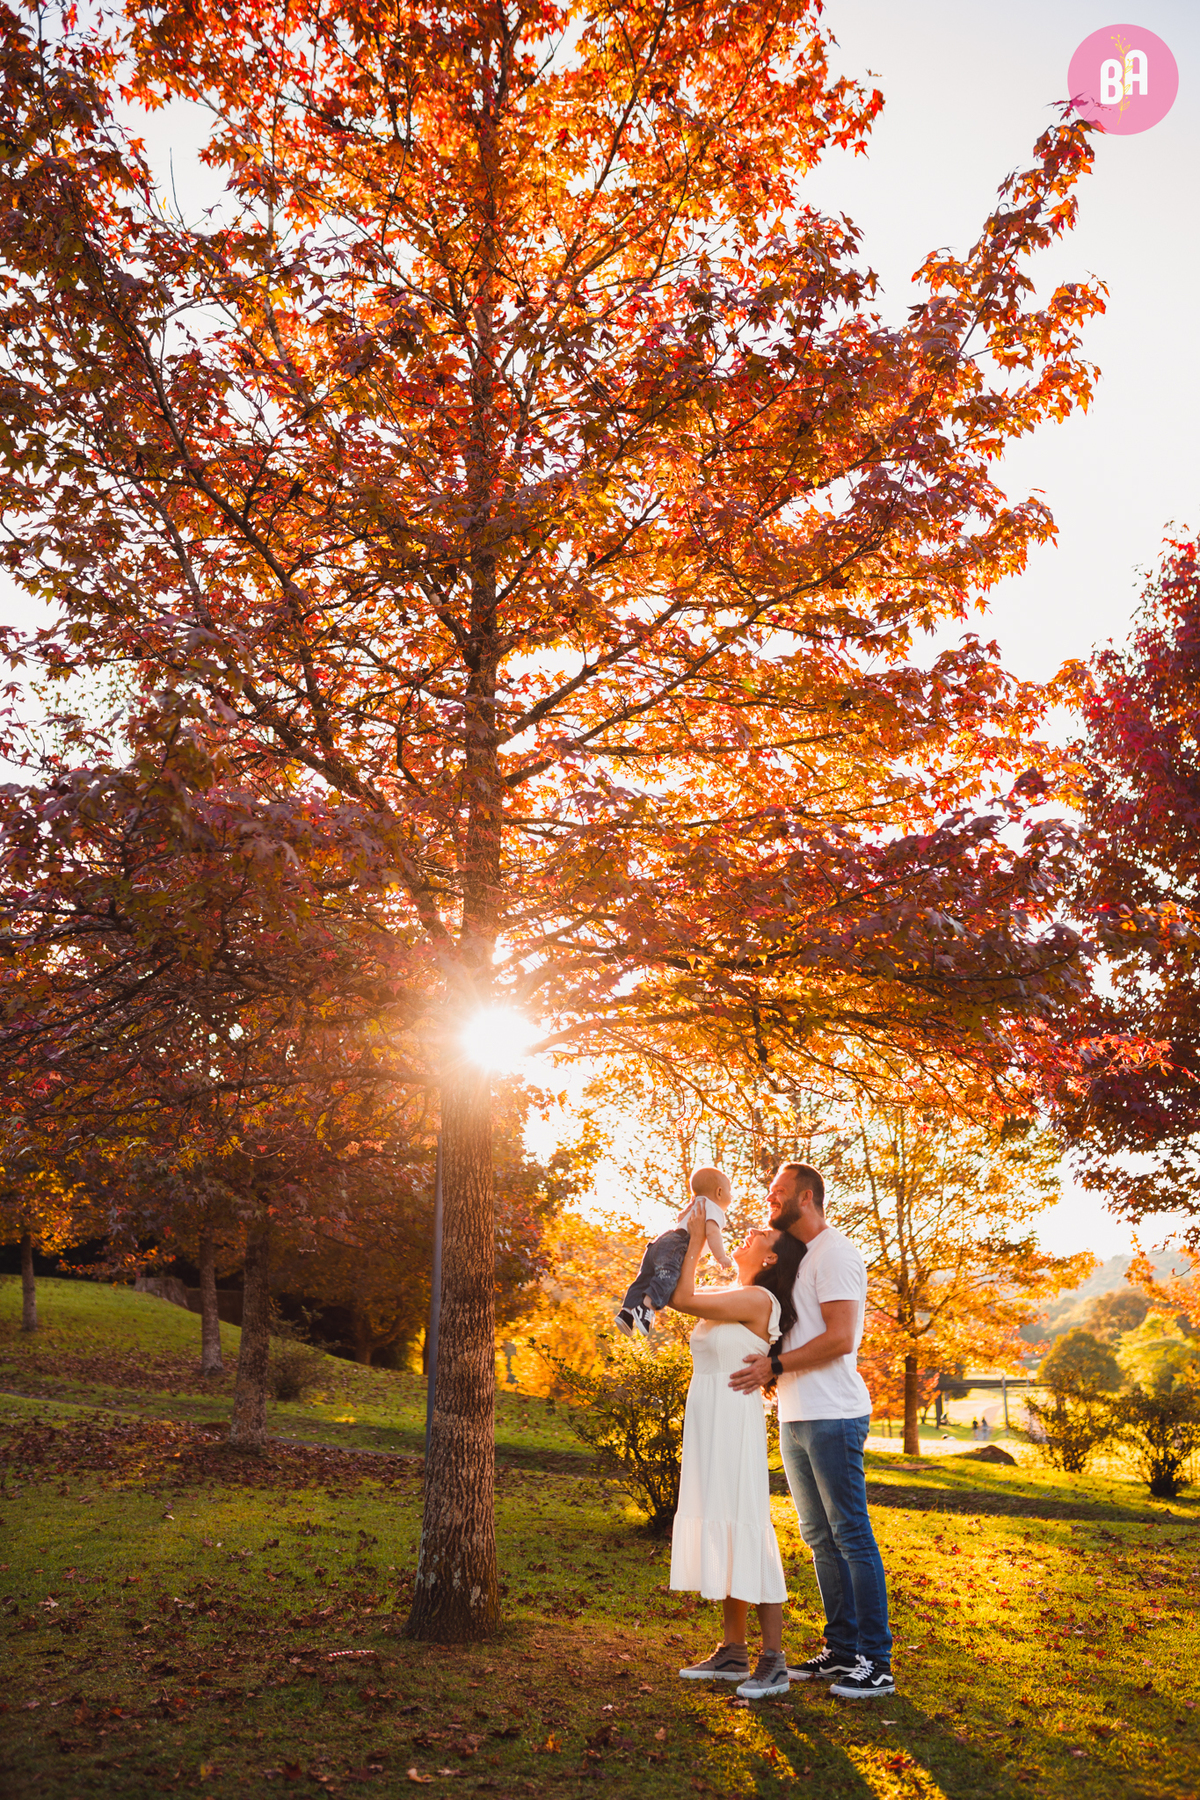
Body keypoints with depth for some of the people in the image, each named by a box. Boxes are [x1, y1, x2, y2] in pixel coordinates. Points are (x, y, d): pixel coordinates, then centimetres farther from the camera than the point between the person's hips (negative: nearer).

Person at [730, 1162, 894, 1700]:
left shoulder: (835, 1254, -11)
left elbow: (839, 1338, -20)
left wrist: (775, 1365, -18)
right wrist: (770, 1370, 8)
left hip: (832, 1417, -10)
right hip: (795, 1418, 10)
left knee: (851, 1537, -5)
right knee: (820, 1538, 14)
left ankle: (876, 1663, 2)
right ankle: (841, 1651, 22)